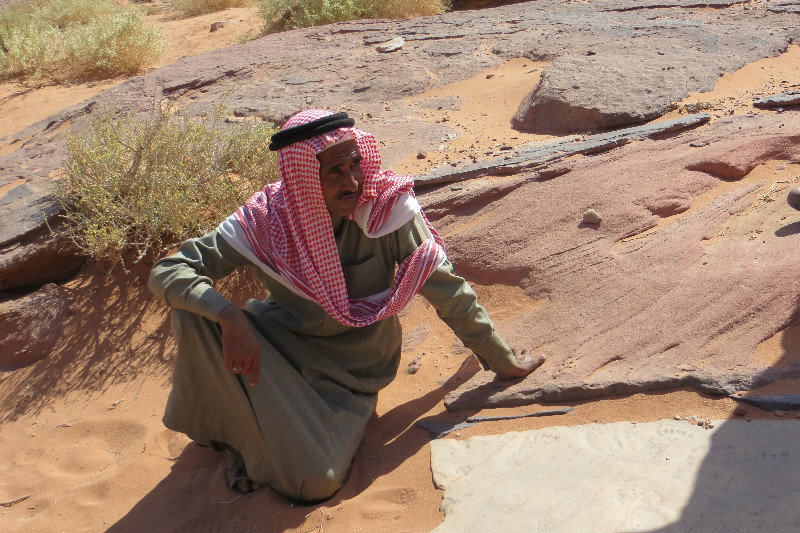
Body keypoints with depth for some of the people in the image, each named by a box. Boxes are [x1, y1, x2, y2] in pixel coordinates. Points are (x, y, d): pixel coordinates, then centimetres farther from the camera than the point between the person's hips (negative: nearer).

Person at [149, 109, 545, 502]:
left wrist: (502, 361, -4)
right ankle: (240, 427, 2)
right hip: (279, 342, 1)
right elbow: (166, 272, -19)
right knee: (194, 314, -25)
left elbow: (445, 287, -12)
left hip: (352, 366, -1)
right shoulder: (265, 219, -19)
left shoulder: (386, 207, -21)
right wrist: (229, 316, -39)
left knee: (313, 482, -22)